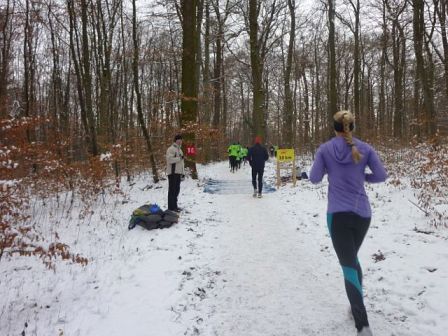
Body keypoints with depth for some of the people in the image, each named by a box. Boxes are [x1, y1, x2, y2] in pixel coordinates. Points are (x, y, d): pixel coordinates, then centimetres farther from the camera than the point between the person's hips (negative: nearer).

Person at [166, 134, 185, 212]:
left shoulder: (179, 149, 21)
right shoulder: (171, 149, -10)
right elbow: (169, 159, -23)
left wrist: (183, 172, 19)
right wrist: (180, 158, -17)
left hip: (178, 173, 9)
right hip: (173, 173, -9)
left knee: (176, 190, 13)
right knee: (172, 190, -6)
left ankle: (174, 206, 22)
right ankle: (171, 207, -3)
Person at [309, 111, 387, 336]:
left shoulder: (325, 149, -2)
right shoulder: (365, 148, 2)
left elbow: (314, 178, -2)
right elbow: (381, 175, 1)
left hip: (338, 214, -3)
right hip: (362, 213, 3)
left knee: (348, 265, -2)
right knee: (352, 258, 25)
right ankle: (357, 306, 33)